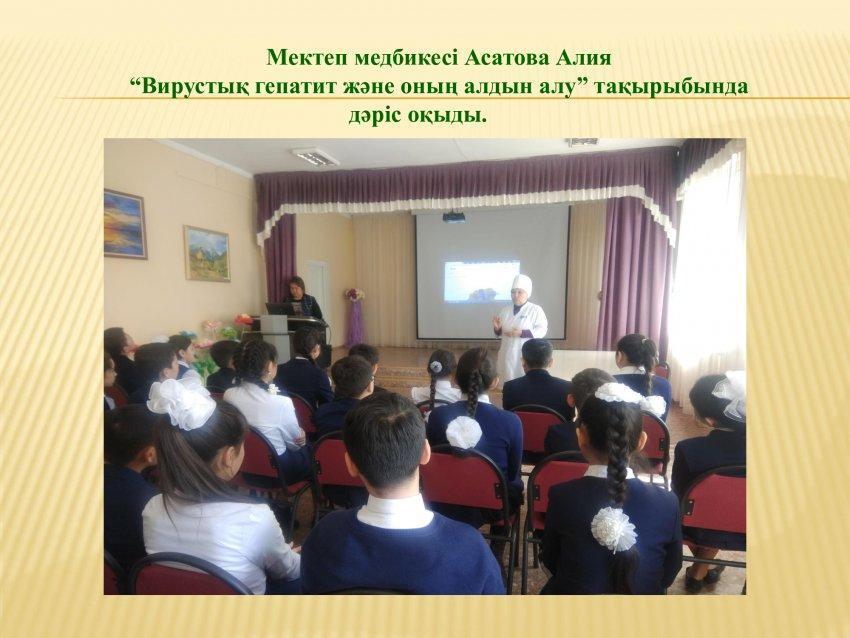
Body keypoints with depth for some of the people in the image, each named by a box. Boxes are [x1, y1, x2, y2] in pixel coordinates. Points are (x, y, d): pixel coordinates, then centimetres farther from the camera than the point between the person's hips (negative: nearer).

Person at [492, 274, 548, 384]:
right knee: (508, 383, 9)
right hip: (508, 353, 5)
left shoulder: (535, 310, -4)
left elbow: (542, 330, -10)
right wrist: (497, 328, -7)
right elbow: (500, 333, 17)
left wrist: (521, 333, -21)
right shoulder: (505, 310, 10)